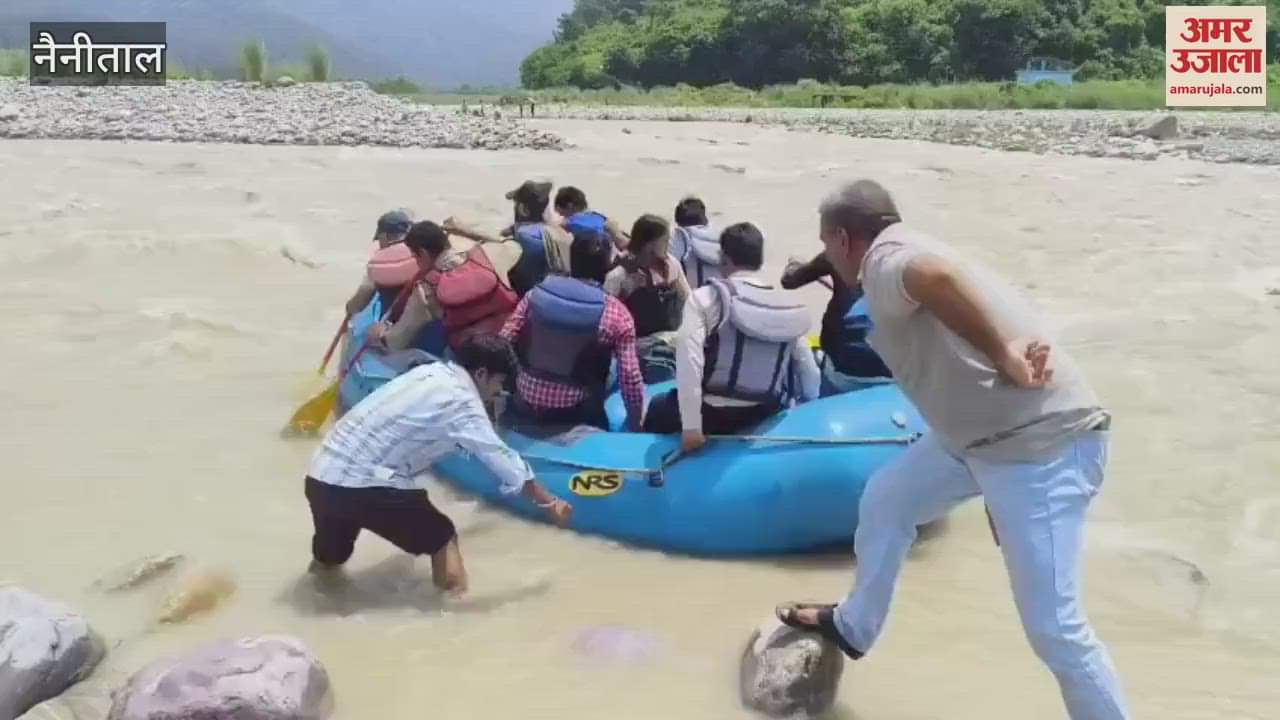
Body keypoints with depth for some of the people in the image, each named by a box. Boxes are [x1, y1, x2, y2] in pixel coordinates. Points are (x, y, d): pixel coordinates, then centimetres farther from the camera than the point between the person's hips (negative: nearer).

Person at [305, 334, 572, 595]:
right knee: (441, 536, 8)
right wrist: (550, 503, 2)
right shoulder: (461, 401, -11)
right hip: (358, 485, -8)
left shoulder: (432, 372, 13)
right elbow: (502, 460, -8)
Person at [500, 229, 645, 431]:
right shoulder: (616, 314, -12)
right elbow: (630, 378, -12)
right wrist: (636, 426, 1)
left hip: (524, 407, 4)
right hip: (576, 415, -4)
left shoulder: (537, 293, -2)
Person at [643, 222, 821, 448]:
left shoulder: (706, 298, -8)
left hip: (714, 414, -4)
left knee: (656, 410, 24)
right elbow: (810, 374, 6)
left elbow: (689, 359, -20)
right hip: (765, 419, 4)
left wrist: (690, 425, -20)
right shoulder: (790, 306, 4)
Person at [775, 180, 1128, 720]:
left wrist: (1002, 357, -29)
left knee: (1052, 624, -7)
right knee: (885, 501, 22)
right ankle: (853, 627, 42)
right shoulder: (906, 257, 17)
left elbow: (936, 274, -38)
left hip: (1041, 442, -10)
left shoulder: (885, 260, -15)